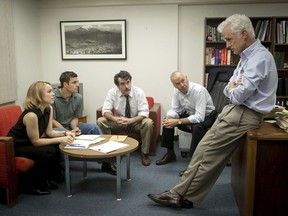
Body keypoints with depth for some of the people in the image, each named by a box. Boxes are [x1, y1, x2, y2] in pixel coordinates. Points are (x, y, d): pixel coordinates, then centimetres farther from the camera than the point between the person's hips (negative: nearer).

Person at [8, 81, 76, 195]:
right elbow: (35, 141, -24)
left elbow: (49, 132, 1)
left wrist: (65, 133, -15)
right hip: (15, 146, -8)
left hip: (29, 142, 8)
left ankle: (49, 177, 13)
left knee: (58, 146, -8)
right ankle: (32, 185, -5)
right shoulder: (31, 114, -32)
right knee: (48, 151, -24)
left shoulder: (49, 108, -6)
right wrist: (60, 139, -27)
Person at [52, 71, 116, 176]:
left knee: (94, 128, -15)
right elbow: (52, 120, -16)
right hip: (56, 127, -5)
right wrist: (68, 132, -26)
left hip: (71, 126, 5)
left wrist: (74, 128, -19)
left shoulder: (78, 97, -4)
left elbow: (75, 117, 4)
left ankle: (106, 162, -7)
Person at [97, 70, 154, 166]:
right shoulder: (112, 92, -12)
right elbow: (105, 111, -14)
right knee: (100, 121, -23)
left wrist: (130, 120, -39)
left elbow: (144, 113, -22)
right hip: (119, 121, 2)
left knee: (148, 123, -33)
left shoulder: (139, 92, -16)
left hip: (136, 122, -1)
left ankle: (144, 153, -15)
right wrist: (115, 119, -36)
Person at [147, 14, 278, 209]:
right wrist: (233, 88, -9)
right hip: (237, 110, 10)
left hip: (244, 115, -10)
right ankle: (184, 195, 13)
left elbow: (239, 95, -23)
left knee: (207, 152, -7)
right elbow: (229, 90, 15)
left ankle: (180, 195, 4)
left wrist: (232, 90, 0)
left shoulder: (259, 57, -17)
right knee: (209, 152, 7)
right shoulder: (247, 56, 16)